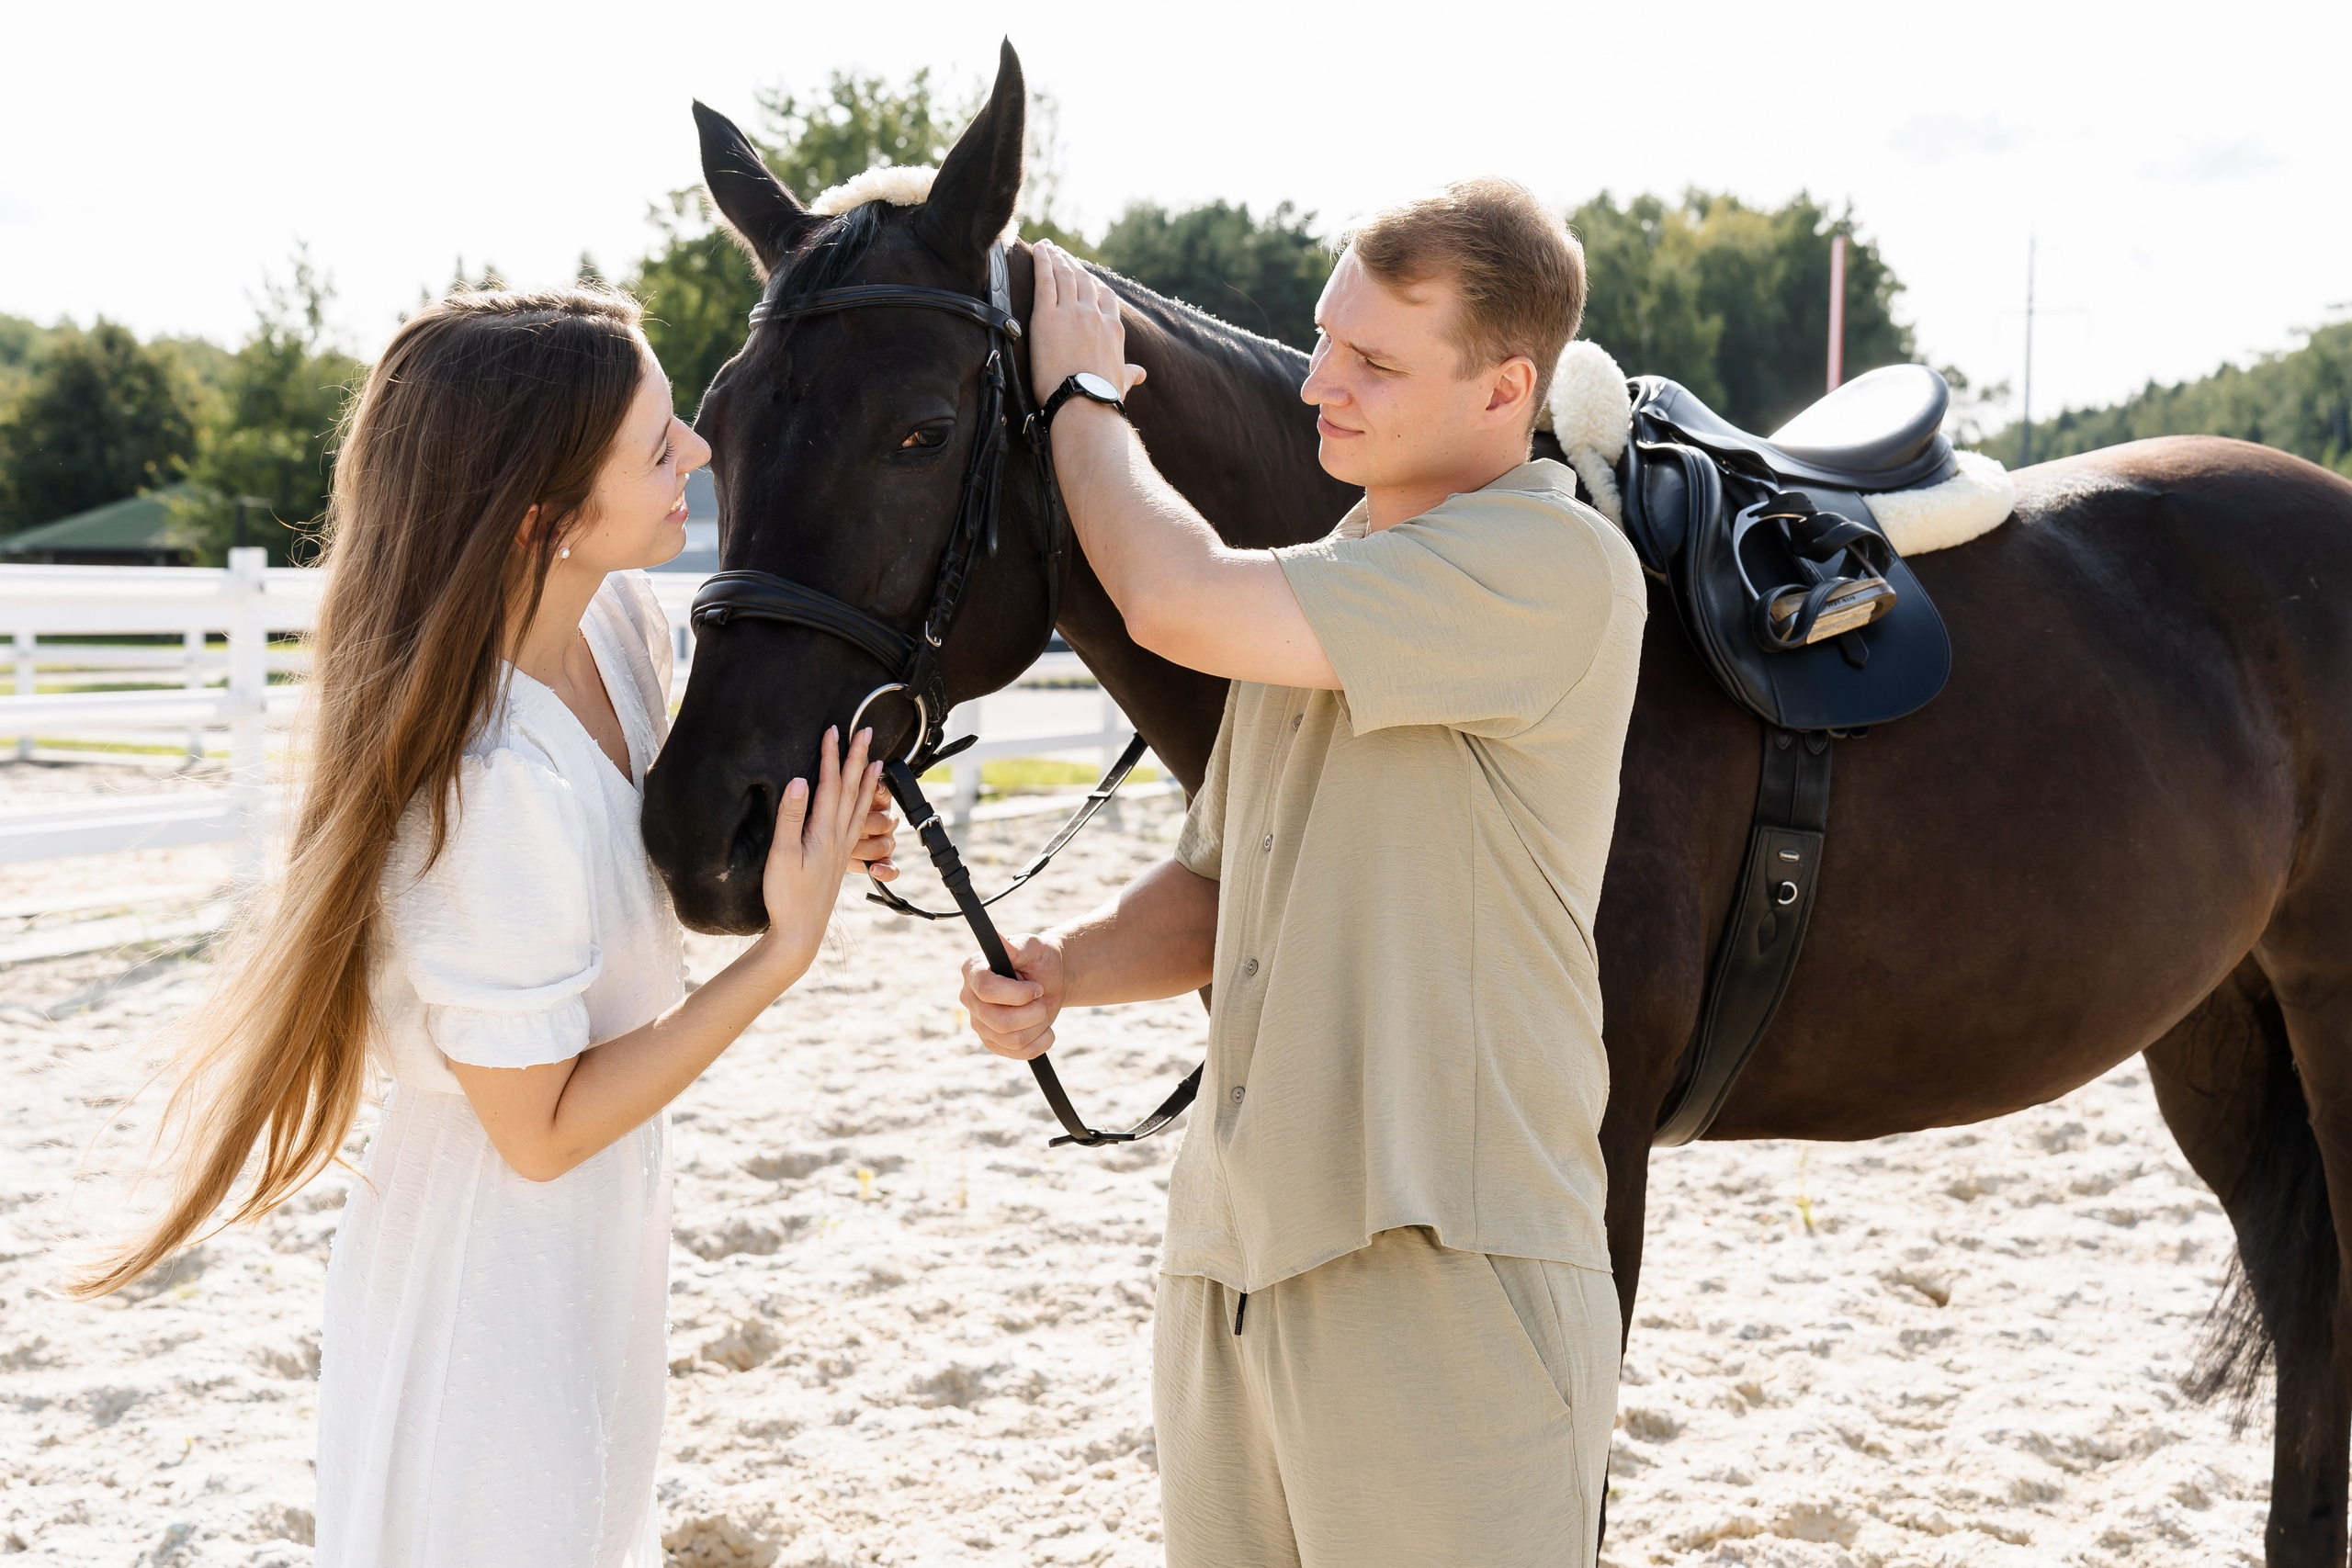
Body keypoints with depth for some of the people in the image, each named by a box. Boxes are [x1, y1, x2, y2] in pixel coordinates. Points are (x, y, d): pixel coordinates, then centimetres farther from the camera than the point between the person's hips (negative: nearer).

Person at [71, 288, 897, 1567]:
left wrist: (774, 843, -9)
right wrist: (785, 947, -25)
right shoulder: (490, 788, -34)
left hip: (606, 1227, 8)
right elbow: (542, 1130, -24)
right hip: (500, 1269, -8)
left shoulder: (618, 618, -9)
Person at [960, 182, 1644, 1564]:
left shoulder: (1554, 566, -14)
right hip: (1232, 1266, 8)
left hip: (1449, 1279, -8)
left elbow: (1177, 604, -22)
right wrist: (1066, 969, -3)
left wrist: (1086, 394, -4)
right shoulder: (1322, 589, 15)